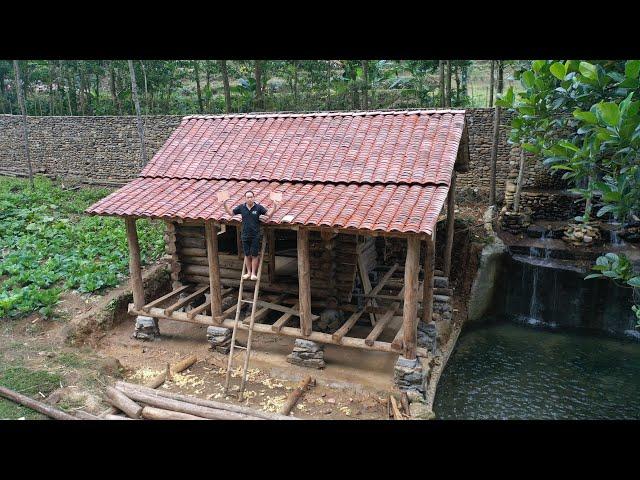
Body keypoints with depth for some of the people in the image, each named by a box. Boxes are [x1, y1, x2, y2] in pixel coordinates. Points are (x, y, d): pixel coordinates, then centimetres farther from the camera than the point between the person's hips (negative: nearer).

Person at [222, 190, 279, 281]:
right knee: (247, 255, 12)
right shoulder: (241, 207, 2)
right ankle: (248, 272, 26)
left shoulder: (258, 207, -4)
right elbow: (231, 213, 14)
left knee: (254, 255, 4)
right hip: (245, 236, 2)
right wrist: (224, 205, 4)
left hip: (256, 236, -2)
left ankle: (254, 273, 14)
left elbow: (269, 215, -4)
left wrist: (274, 207, -18)